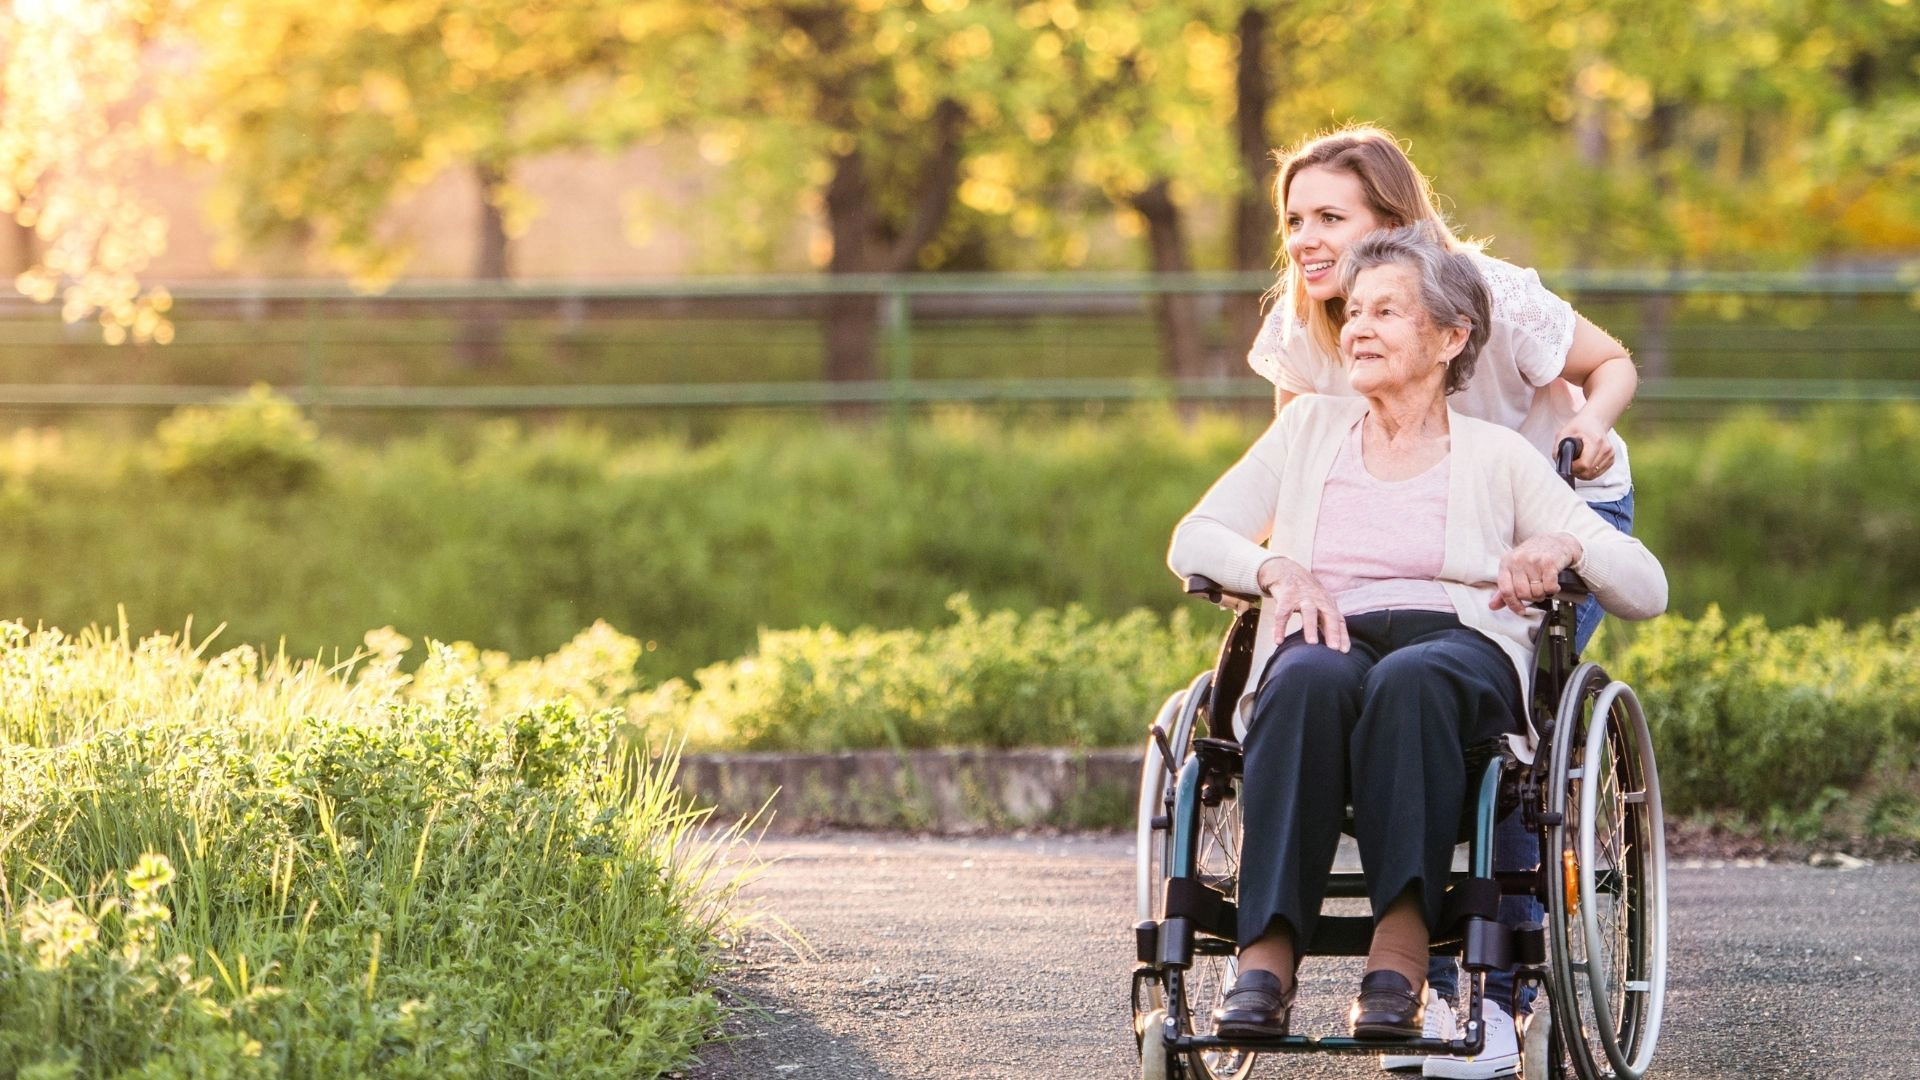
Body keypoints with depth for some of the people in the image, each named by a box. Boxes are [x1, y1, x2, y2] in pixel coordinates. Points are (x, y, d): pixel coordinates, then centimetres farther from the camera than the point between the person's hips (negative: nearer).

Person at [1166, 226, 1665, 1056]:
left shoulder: (1497, 457, 18)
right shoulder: (1310, 428, 26)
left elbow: (1646, 591, 11)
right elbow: (1193, 540, 16)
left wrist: (1567, 546, -11)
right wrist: (1277, 566, -5)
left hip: (1462, 651, -1)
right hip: (1327, 642, 1)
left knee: (1411, 679, -40)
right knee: (1311, 677, -38)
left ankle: (1400, 956, -48)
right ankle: (1266, 958, -47)